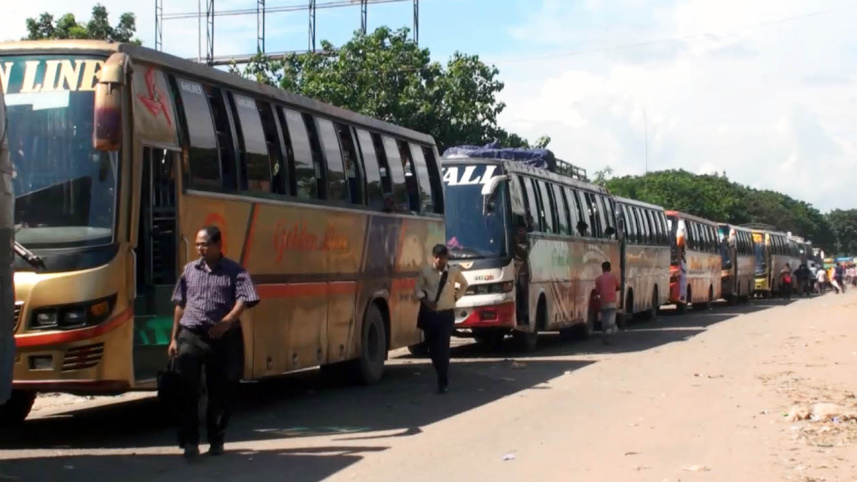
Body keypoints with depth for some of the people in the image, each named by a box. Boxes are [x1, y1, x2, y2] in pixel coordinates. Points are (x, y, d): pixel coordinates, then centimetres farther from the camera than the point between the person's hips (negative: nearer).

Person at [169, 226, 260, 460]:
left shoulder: (235, 271, 1)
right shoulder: (189, 270, 12)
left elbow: (243, 301, -11)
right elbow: (180, 305, 15)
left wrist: (227, 322, -28)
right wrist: (174, 338, 11)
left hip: (223, 338, -2)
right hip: (191, 336, 2)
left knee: (220, 392, 6)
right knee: (187, 390, -9)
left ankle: (216, 441, 19)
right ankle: (189, 441, -6)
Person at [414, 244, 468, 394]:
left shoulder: (454, 271, -4)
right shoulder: (426, 271, -4)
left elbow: (464, 285, 16)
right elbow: (417, 289, 6)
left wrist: (456, 297, 5)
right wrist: (425, 300, -10)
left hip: (446, 314, -2)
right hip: (429, 313, 2)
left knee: (443, 348, -9)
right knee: (432, 347, 9)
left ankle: (443, 382, -1)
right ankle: (441, 375, 31)